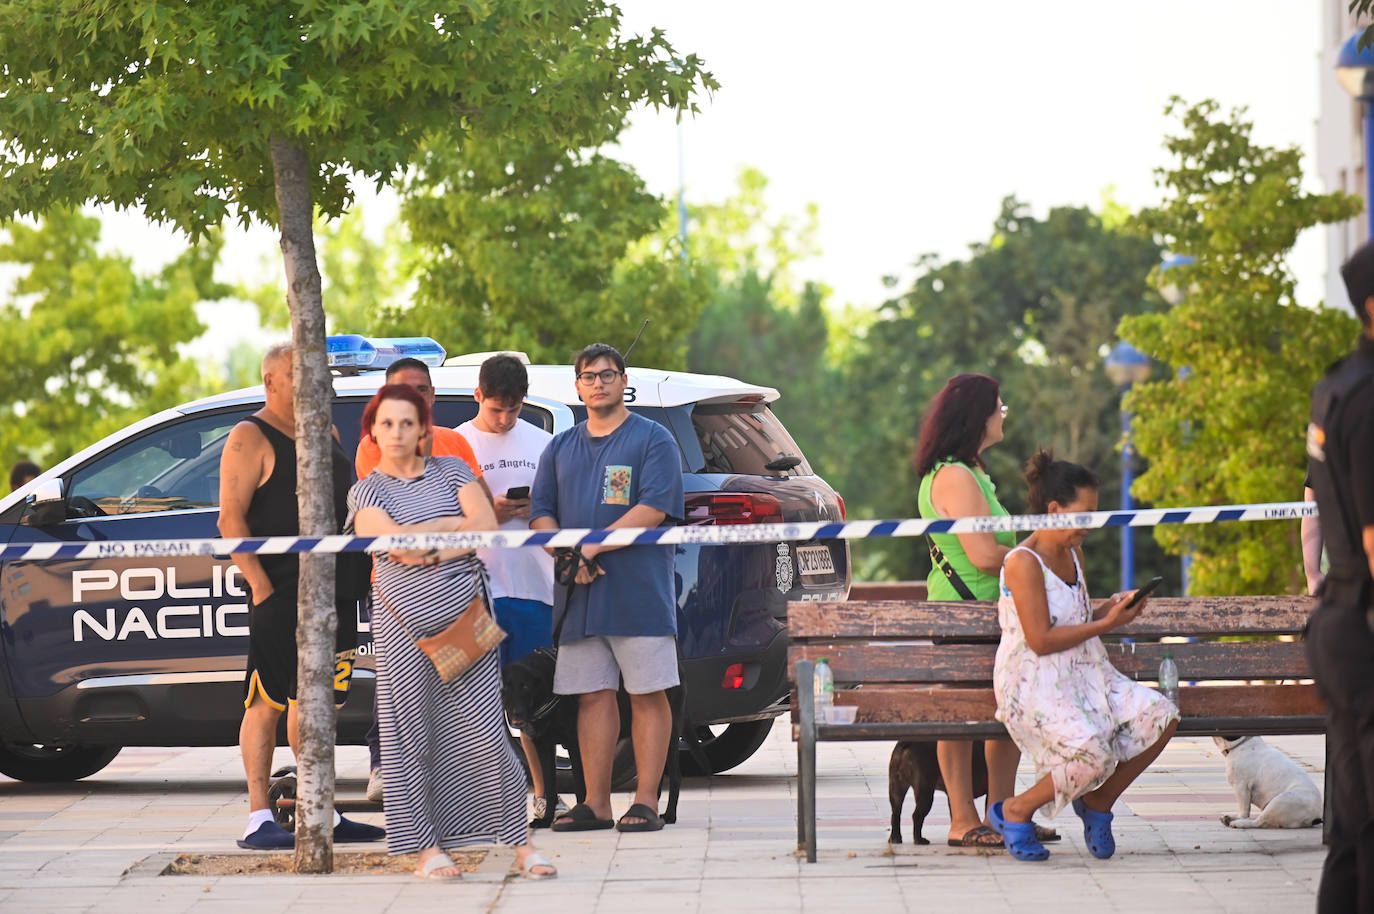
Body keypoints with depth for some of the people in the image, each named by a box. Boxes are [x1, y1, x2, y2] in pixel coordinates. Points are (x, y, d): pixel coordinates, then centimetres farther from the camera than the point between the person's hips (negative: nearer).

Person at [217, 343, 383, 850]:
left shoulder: (324, 432, 19)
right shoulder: (250, 438, -5)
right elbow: (230, 518, -11)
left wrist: (353, 575, 16)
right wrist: (260, 585, -18)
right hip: (279, 594, -7)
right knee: (267, 702, -7)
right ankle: (258, 819, -7)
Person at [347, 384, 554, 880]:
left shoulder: (452, 471, 13)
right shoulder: (366, 491, 6)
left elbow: (488, 528, -1)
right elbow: (399, 546, -11)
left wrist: (430, 550, -9)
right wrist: (461, 524, -4)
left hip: (466, 618, 1)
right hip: (405, 626, -1)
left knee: (483, 732, -3)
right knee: (412, 735, -1)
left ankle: (521, 843, 1)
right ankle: (426, 847, 7)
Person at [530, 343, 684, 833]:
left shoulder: (652, 439, 2)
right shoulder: (560, 448, 17)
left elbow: (654, 509, -10)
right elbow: (541, 515, 13)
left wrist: (592, 548, -15)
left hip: (640, 591, -5)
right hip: (578, 595, 5)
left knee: (648, 695, -4)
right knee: (592, 695, 4)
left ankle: (646, 801, -2)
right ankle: (595, 803, 7)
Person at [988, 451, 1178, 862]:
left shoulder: (1073, 554, 14)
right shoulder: (1023, 563, -14)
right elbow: (1040, 641, -19)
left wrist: (1112, 608, 4)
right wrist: (1105, 624, -15)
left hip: (1084, 675, 9)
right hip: (1032, 687, -9)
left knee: (1160, 715, -14)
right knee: (1092, 753, -32)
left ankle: (1098, 802, 5)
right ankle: (1016, 812, -5)